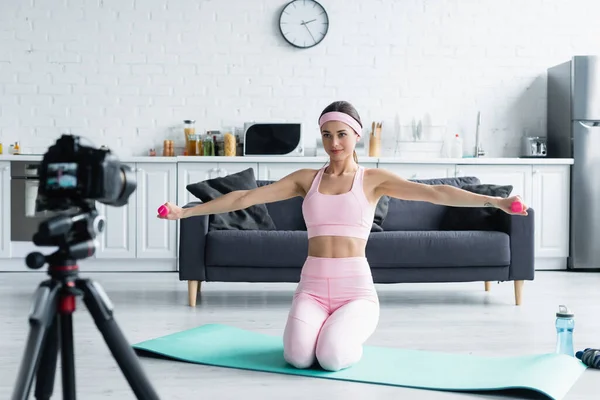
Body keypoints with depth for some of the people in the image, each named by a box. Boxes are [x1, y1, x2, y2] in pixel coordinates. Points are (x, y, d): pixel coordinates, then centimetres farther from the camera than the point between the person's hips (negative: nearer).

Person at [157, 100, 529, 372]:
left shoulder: (374, 178, 2)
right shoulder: (307, 178, 9)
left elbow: (435, 192, -9)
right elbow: (245, 197, 7)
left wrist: (495, 201, -20)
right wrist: (185, 212, 5)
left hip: (356, 288, -2)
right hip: (312, 286, 2)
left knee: (333, 357, -28)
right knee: (299, 355, -25)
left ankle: (350, 335, 10)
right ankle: (327, 331, 12)